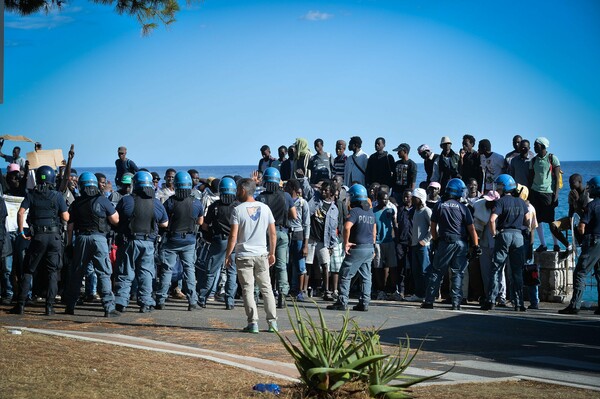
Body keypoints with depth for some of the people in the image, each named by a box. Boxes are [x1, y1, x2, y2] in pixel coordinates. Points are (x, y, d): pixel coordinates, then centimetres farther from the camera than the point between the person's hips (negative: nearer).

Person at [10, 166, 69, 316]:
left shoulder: (31, 195, 2)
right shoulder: (57, 196, -1)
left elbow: (21, 212, -9)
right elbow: (65, 217, -3)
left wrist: (21, 231, 0)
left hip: (37, 236, 0)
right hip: (54, 236, 0)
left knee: (28, 271, 8)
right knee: (52, 272, 6)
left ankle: (20, 304, 3)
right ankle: (49, 306, 0)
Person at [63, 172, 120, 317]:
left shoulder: (76, 203, 7)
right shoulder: (102, 200, -3)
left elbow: (70, 226, 9)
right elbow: (115, 220, -2)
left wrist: (69, 244, 16)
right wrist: (113, 210, 16)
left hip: (81, 239, 3)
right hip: (98, 238, -3)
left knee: (76, 273, 13)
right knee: (104, 273, -3)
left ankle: (70, 306, 19)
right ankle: (109, 308, -10)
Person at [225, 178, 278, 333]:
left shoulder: (238, 210, -8)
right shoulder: (264, 208, 4)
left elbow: (233, 236, -11)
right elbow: (273, 234, 6)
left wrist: (228, 255, -2)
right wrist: (272, 253, 16)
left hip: (244, 255, -3)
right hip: (261, 255, 3)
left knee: (248, 289, 1)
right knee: (266, 288, 10)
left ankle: (253, 322, -6)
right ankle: (272, 321, 7)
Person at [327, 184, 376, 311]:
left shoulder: (355, 211, -12)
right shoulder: (370, 212, 13)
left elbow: (347, 227, -27)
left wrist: (346, 242, -18)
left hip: (357, 248, -7)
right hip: (369, 248, 7)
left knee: (345, 275, -1)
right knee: (366, 277, 10)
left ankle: (342, 302, -3)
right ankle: (364, 303, 10)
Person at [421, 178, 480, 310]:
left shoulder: (439, 206, 4)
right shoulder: (462, 208, 0)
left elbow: (433, 227, 7)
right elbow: (471, 229, -2)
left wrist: (436, 240, 19)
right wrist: (476, 246, 2)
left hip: (444, 242, 1)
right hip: (460, 243, -1)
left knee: (437, 272, 6)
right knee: (458, 273, 4)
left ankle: (429, 301, 4)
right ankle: (456, 302, 0)